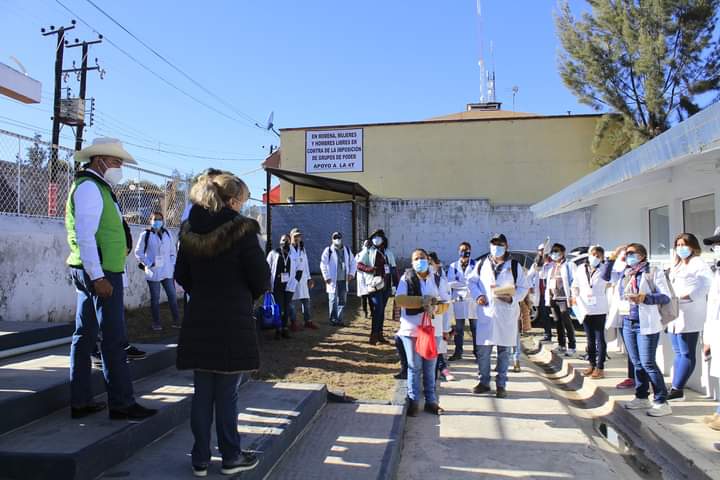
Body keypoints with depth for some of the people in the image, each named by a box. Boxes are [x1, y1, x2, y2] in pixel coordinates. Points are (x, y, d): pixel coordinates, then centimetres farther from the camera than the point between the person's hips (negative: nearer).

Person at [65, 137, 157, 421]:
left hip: (95, 273, 10)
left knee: (85, 336, 11)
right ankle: (121, 403, 1)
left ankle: (80, 402, 20)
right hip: (100, 272, -10)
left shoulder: (96, 187, 20)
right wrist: (98, 277, -22)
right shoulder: (89, 186, -10)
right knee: (114, 339, -6)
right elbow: (85, 235, -19)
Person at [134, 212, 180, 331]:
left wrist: (173, 266, 6)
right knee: (155, 298, 4)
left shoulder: (168, 234, 9)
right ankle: (156, 323, 15)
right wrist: (149, 264, -10)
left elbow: (172, 252, 14)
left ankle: (176, 321, 13)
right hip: (153, 272, -3)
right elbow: (138, 252, -2)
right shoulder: (145, 235, -3)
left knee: (173, 296, 4)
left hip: (167, 272, 3)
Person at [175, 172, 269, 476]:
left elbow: (181, 276, 10)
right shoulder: (242, 230, -12)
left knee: (202, 393, 12)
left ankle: (200, 459, 22)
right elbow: (261, 279, -12)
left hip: (198, 322, 5)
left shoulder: (190, 231, 4)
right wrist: (251, 295, 8)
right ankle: (231, 457, 19)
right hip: (233, 323, -5)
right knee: (227, 394, 5)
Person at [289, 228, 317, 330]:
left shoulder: (303, 249, 17)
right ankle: (293, 323, 8)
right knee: (293, 301, -1)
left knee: (306, 300, 7)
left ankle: (308, 321, 14)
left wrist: (309, 278, 15)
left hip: (302, 278, 6)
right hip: (292, 278, -6)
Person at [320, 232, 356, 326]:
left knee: (342, 301, 9)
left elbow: (353, 262, 18)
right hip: (332, 280, -5)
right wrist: (326, 277, -12)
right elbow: (323, 265, -6)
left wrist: (351, 273, 6)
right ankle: (333, 319, 4)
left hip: (344, 280, 5)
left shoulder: (347, 250, 12)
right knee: (333, 300, -5)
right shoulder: (328, 251, -3)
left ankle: (339, 319, 19)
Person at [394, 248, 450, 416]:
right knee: (414, 366, 5)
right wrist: (422, 301, -22)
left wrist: (435, 308, -17)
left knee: (430, 367, 9)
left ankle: (431, 401, 20)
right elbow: (399, 299, -14)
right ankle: (413, 401, 17)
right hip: (411, 328, -2)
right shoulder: (406, 278, -1)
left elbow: (446, 303, 5)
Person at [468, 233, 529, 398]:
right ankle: (484, 382, 19)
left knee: (504, 351, 6)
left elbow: (523, 287, 4)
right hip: (486, 312, 1)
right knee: (483, 350, 4)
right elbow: (471, 281, 15)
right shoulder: (482, 265, 9)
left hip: (507, 314, -1)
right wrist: (477, 295, -2)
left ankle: (501, 385, 18)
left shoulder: (515, 266, 4)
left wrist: (512, 298, -14)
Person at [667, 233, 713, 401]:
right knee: (679, 354, 10)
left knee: (687, 354, -3)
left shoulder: (698, 264, -4)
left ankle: (677, 390, -3)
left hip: (689, 316, -8)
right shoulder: (676, 266, 22)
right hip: (675, 315, 9)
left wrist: (678, 297, -20)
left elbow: (701, 289, -14)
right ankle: (676, 389, 14)